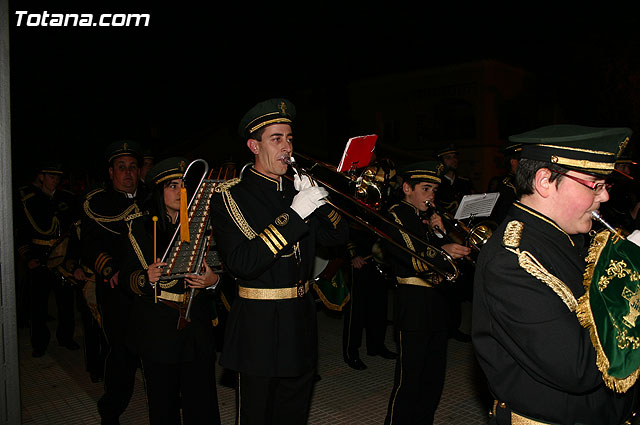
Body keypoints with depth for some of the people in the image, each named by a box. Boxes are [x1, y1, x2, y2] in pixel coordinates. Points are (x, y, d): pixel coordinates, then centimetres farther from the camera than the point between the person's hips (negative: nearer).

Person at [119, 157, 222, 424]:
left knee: (202, 403, -1)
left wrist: (213, 280, -13)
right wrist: (146, 278, -18)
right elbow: (126, 277, 3)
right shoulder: (140, 227, 3)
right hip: (156, 329, -1)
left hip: (198, 325, 1)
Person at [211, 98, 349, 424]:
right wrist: (294, 214, -28)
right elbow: (241, 264, -25)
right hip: (259, 327, -6)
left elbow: (338, 237, 5)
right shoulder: (229, 196, -12)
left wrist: (319, 201, -14)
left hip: (301, 322, 6)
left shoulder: (296, 189, 7)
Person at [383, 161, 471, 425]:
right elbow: (412, 261, -19)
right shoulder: (395, 216, -7)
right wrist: (441, 252, -35)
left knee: (434, 380, 15)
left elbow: (448, 248, 9)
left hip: (438, 303, 8)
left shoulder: (429, 215, 16)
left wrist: (439, 232, -8)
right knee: (409, 381, -3)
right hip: (413, 307, -8)